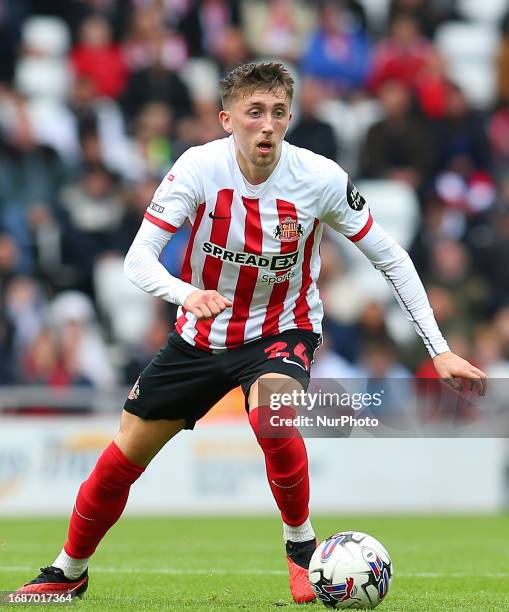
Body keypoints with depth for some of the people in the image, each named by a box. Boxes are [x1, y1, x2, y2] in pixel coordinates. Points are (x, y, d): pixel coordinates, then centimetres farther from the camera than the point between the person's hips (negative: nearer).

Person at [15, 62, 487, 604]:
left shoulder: (320, 178, -19)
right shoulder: (199, 167, -19)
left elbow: (390, 258, -7)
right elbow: (138, 259, -23)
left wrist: (439, 350, -10)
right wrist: (187, 293, -45)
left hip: (282, 330, -2)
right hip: (201, 333, 2)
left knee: (270, 415, -35)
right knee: (123, 457, 5)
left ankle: (301, 545, -11)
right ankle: (69, 571, 30)